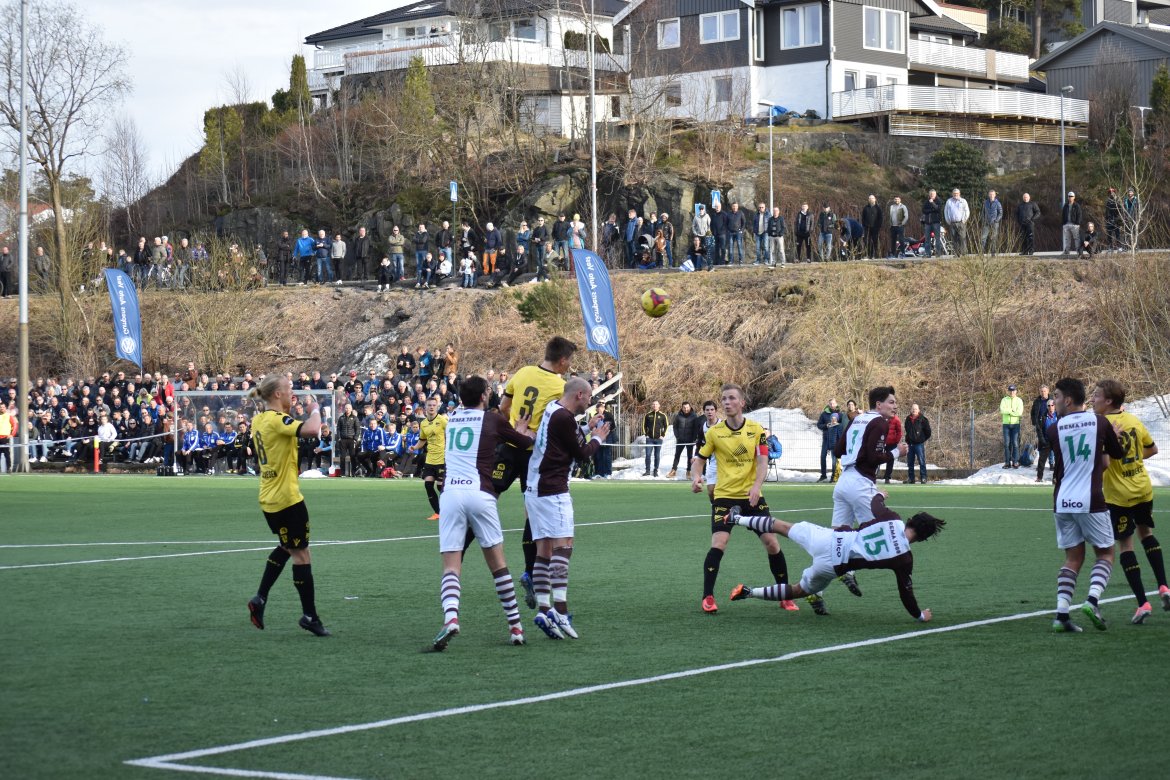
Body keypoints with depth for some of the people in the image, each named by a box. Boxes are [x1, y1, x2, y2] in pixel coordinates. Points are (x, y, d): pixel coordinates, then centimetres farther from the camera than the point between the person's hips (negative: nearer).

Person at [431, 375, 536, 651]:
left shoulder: (451, 421, 19)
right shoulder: (493, 421, 8)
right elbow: (525, 442, 20)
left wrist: (513, 431, 39)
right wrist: (519, 431, 41)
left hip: (450, 493, 2)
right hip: (480, 493, -2)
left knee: (451, 567, -3)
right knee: (497, 563, 11)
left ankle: (451, 618, -29)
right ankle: (515, 627, 15)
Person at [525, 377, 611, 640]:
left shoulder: (552, 409, 14)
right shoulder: (564, 418, -14)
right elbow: (581, 455, -5)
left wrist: (588, 429, 24)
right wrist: (597, 438, 12)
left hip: (535, 488, 10)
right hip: (552, 490, -10)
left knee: (544, 550, 6)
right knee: (563, 546, -14)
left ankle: (543, 610, 3)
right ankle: (559, 609, -22)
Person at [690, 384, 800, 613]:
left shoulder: (757, 430, 0)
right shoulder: (714, 432, -2)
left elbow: (762, 462, -6)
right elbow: (699, 459, 5)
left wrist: (757, 486, -23)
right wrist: (696, 478, -16)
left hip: (752, 496, 1)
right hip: (725, 496, -1)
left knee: (771, 543, -2)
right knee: (718, 543, -18)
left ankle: (785, 596, 14)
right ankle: (708, 598, -9)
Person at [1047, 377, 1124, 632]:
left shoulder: (1054, 429, 1)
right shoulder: (1099, 422, -1)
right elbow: (1118, 454, 11)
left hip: (1063, 503, 2)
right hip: (1090, 501, -2)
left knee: (1073, 558, 12)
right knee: (1105, 553, 11)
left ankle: (1062, 614, 0)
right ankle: (1092, 599, -12)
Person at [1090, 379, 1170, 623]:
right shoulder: (1133, 420, 3)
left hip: (1118, 495, -6)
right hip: (1143, 489, 6)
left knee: (1125, 545, 3)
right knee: (1146, 531, 27)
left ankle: (1142, 603, -3)